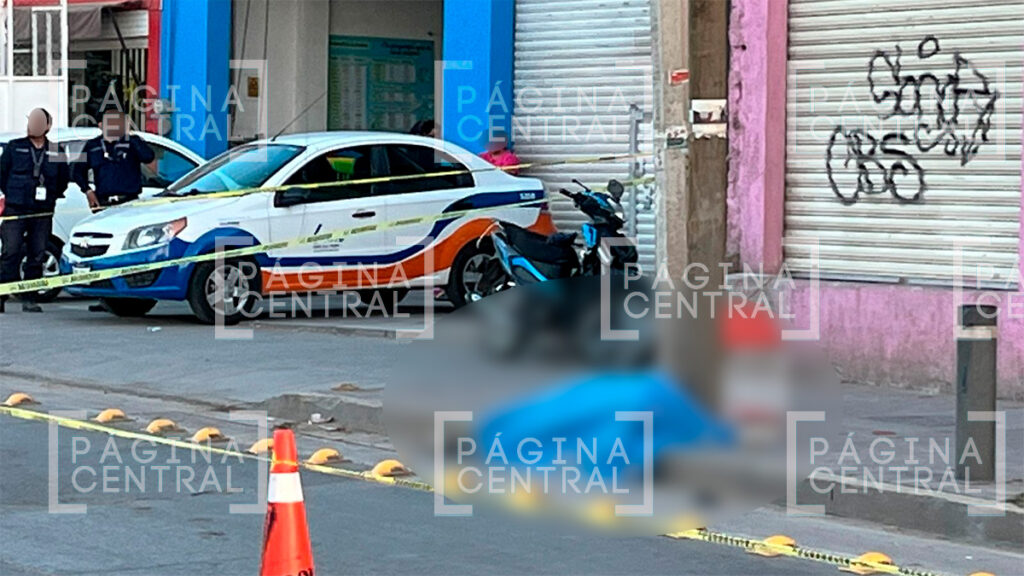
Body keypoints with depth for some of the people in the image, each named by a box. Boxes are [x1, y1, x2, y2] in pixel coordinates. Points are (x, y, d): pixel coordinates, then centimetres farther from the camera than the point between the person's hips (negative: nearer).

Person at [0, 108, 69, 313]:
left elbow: (63, 181, 16)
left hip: (43, 213, 2)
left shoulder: (57, 152, 11)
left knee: (37, 256, 2)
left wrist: (50, 197, 9)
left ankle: (29, 299, 7)